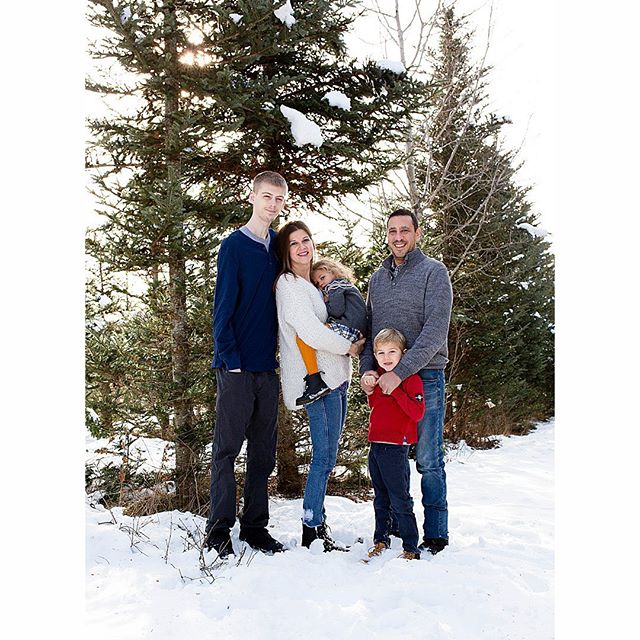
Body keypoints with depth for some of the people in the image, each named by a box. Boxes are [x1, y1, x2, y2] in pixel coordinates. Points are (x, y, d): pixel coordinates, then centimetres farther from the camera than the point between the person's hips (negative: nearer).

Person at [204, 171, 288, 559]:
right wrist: (231, 359, -14)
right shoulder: (234, 246, -5)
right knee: (228, 447, 1)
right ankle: (219, 529, 10)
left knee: (263, 451, 10)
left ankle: (255, 526, 21)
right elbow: (224, 307, -9)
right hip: (237, 366, -6)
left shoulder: (281, 246, 11)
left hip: (268, 366, 6)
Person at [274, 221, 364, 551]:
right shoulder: (288, 284, -8)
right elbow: (310, 333, -18)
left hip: (335, 377, 9)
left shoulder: (313, 284, 20)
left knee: (326, 456, 11)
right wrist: (349, 347, -7)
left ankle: (317, 523, 19)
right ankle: (312, 530, 0)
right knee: (324, 456, -8)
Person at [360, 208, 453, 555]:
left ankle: (435, 534, 12)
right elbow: (368, 329, 14)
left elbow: (436, 330, -13)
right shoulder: (377, 278, 15)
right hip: (384, 381, 5)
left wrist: (400, 372, -21)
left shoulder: (433, 272, -3)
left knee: (428, 461, 0)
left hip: (425, 377, -5)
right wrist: (367, 369, -4)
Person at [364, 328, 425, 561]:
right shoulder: (379, 376, 11)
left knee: (400, 501, -3)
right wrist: (370, 387, 4)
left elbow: (417, 413, -20)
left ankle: (411, 549, 5)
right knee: (380, 500, 18)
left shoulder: (410, 379, -10)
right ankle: (381, 540, 30)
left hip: (396, 447, -7)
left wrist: (395, 389, -22)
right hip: (375, 445, 7)